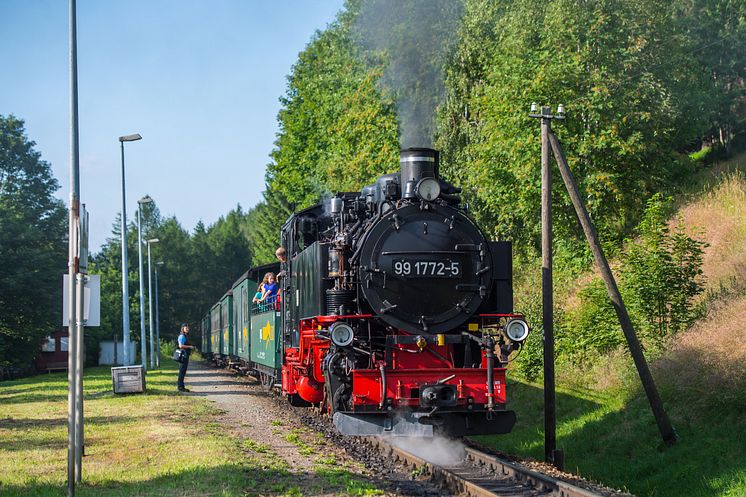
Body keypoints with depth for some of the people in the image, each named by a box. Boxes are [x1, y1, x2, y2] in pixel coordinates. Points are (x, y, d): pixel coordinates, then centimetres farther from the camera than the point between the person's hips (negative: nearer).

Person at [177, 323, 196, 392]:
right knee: (182, 371, -8)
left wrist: (192, 348, 16)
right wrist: (190, 347, -18)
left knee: (183, 371, 12)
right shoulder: (182, 336, -12)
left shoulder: (186, 336, 19)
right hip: (183, 355, -10)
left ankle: (181, 386, 16)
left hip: (186, 356, 10)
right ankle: (180, 387, -7)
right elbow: (181, 346, -24)